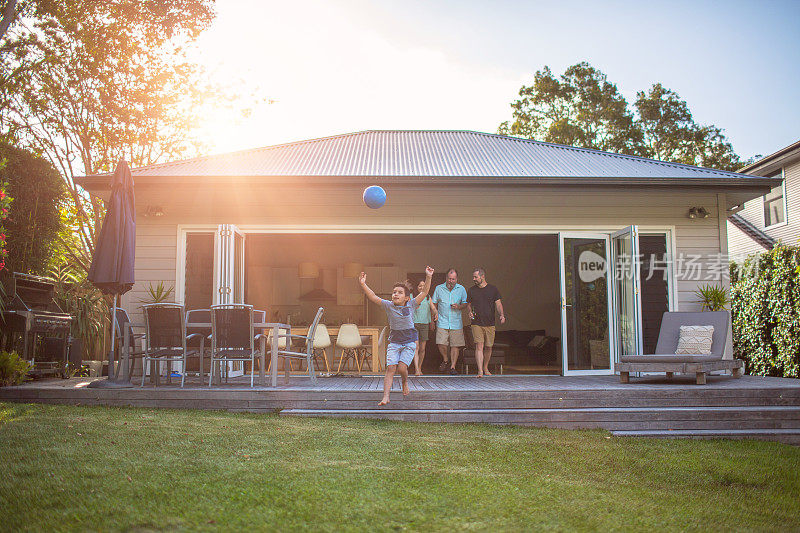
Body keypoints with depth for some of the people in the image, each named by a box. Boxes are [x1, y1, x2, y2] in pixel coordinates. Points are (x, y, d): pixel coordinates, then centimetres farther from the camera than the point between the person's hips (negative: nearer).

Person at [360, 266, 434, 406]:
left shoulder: (411, 305, -3)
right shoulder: (389, 306, 0)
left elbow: (424, 292, -8)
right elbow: (373, 297, -6)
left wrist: (428, 277, -18)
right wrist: (363, 285, -16)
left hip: (409, 342, -1)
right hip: (394, 342, 1)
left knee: (402, 367, -14)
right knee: (390, 368, -11)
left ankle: (405, 382, 20)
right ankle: (385, 397, -11)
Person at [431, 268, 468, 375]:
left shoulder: (461, 289, 5)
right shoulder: (439, 289, 4)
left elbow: (465, 304, 13)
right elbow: (434, 304, 11)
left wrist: (459, 307, -9)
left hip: (456, 323, 1)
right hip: (442, 322, 0)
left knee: (455, 345, -1)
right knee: (441, 344, -10)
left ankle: (453, 366, 9)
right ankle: (445, 359, 18)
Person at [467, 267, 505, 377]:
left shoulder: (493, 289, 4)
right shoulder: (471, 290, 7)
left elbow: (498, 304, 3)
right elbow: (469, 304, 17)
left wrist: (502, 315, -14)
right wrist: (470, 312, -4)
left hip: (490, 324, 1)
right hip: (477, 323, -1)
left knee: (488, 347, 8)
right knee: (479, 346, -12)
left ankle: (486, 368, 28)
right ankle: (480, 371, -15)